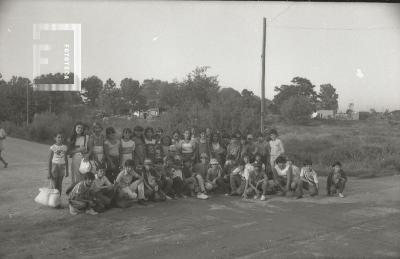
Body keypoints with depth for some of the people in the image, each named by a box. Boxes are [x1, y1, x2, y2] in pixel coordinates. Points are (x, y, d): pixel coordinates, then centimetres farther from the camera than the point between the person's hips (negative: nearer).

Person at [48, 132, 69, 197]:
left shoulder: (65, 147, 4)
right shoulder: (53, 147, -7)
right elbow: (50, 160, -4)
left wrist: (67, 171, 10)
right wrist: (49, 172, -7)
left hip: (62, 167, 3)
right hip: (54, 166, -3)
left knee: (60, 185, 8)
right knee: (54, 186, -4)